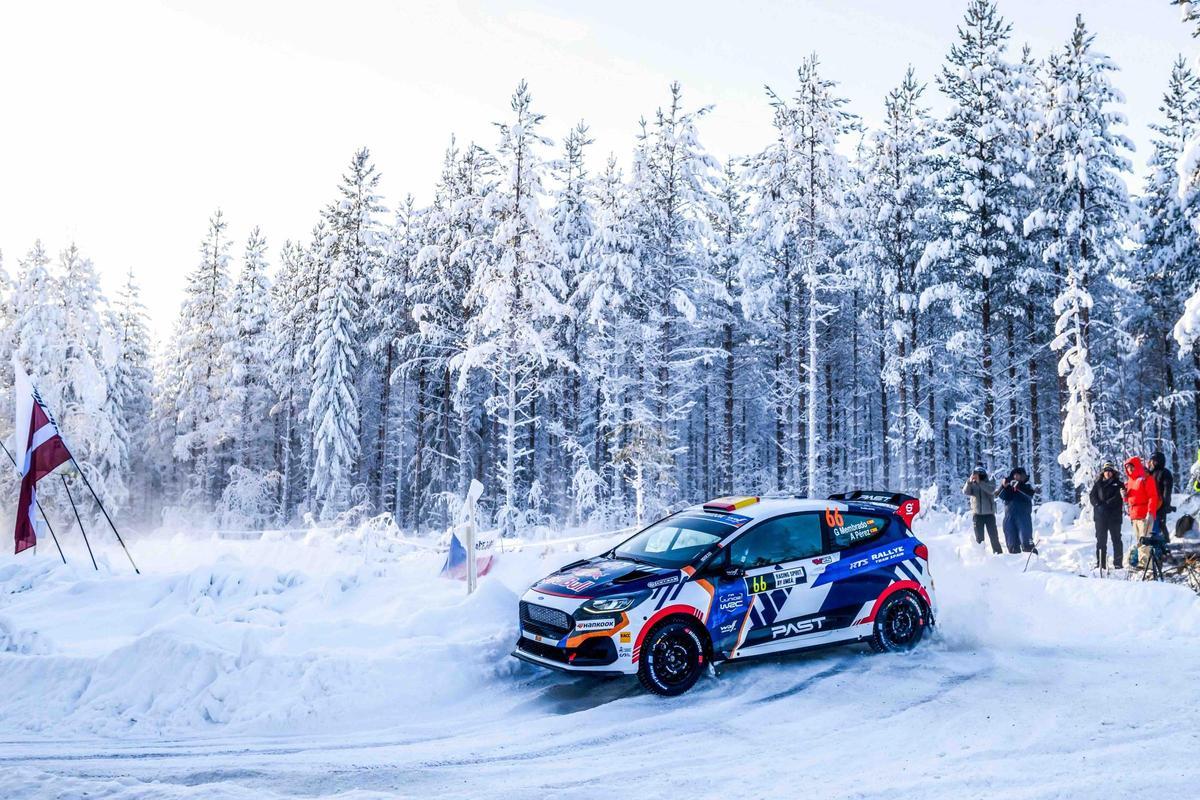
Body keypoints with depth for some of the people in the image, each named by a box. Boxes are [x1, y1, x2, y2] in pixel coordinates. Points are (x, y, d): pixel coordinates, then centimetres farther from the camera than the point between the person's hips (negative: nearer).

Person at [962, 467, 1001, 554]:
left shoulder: (990, 482, 1)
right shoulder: (972, 485, 4)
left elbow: (991, 490, -21)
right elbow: (965, 492, -14)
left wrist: (979, 482, -30)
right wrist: (969, 481, -29)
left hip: (989, 513, -2)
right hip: (977, 514, 2)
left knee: (993, 535, 1)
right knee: (979, 537, 7)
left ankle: (997, 552, 10)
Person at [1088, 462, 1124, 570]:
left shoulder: (1118, 484, 7)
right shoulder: (1097, 484, 12)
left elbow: (1119, 497, -6)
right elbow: (1092, 496, 4)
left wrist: (1106, 504, -17)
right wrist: (1098, 505, -13)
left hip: (1115, 516, -2)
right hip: (1100, 516, 2)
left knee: (1116, 539, 1)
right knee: (1100, 540, 3)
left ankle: (1118, 563, 5)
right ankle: (1100, 563, 6)